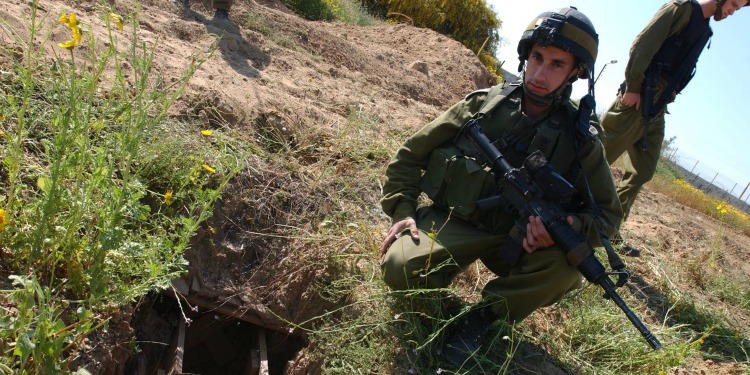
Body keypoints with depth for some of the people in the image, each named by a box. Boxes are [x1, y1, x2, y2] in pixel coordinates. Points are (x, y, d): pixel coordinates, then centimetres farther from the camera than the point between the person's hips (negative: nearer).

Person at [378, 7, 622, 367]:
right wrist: (402, 209, -11)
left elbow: (607, 215, 0)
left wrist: (568, 228, -22)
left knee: (566, 268, -29)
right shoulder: (483, 103, -5)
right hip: (452, 222, -1)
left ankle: (484, 314, -6)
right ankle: (454, 265, 5)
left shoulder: (580, 139, -5)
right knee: (398, 268, -29)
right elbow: (411, 155, 1)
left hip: (515, 239, 2)